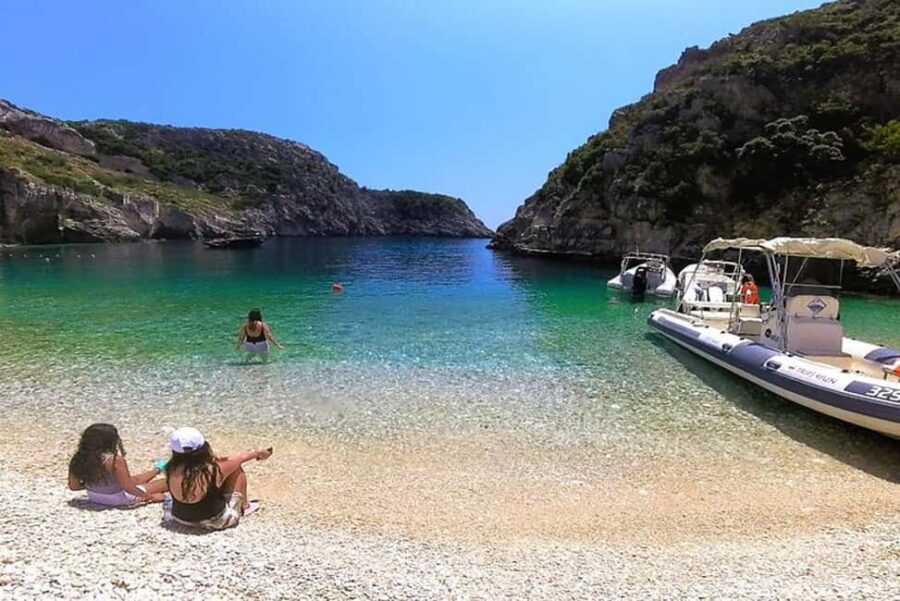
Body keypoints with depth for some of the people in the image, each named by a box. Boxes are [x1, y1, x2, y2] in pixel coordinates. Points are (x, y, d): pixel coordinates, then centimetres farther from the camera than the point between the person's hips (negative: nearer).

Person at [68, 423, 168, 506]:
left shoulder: (78, 458, -12)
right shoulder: (115, 460, -31)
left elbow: (73, 486, -1)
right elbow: (128, 487, -27)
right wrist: (150, 496, -13)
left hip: (93, 497, 7)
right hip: (119, 499, -7)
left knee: (136, 479, 35)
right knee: (168, 482, 9)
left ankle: (157, 469, 60)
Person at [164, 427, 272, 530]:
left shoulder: (171, 469, -15)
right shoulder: (212, 471, -27)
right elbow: (239, 459, -7)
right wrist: (257, 453, 10)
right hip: (214, 522, -5)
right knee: (236, 470, 4)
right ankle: (244, 506, 23)